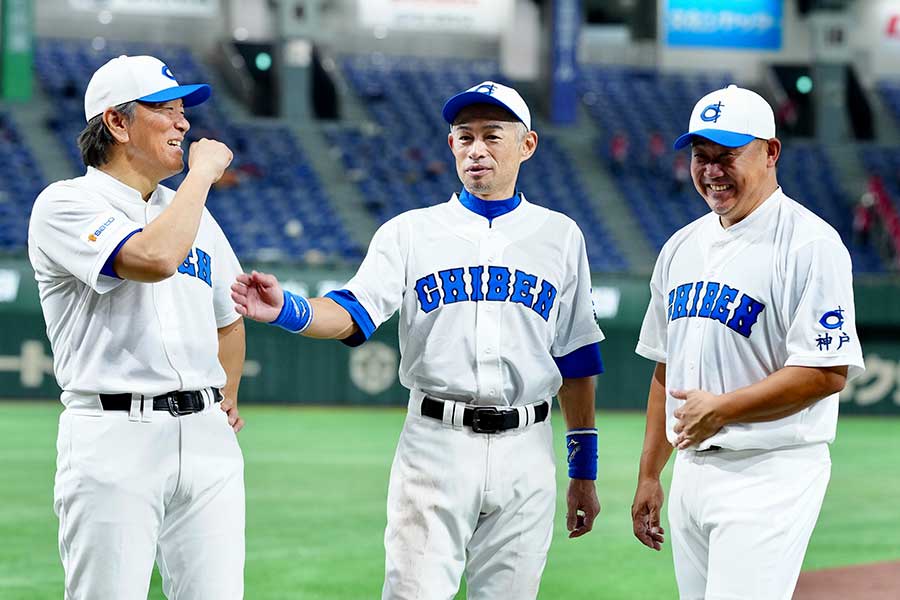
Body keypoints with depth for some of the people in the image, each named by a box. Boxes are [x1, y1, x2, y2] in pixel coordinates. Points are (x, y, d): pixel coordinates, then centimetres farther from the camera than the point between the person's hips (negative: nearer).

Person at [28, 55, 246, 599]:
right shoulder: (67, 204, -4)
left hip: (206, 438, 6)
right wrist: (202, 173, -10)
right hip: (114, 437, -6)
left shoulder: (194, 214, 19)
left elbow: (228, 316, 33)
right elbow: (154, 259, -22)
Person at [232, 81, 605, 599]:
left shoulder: (560, 237, 10)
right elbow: (354, 314, -9)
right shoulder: (410, 232, 6)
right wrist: (287, 310, -31)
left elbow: (576, 361, 12)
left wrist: (584, 470, 11)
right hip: (435, 445, -1)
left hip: (525, 454, 1)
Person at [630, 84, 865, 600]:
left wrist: (722, 408, -19)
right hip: (693, 473, 8)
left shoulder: (810, 244, -11)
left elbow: (828, 373, -17)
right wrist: (649, 475, 17)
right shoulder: (682, 247, 14)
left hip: (770, 475, -8)